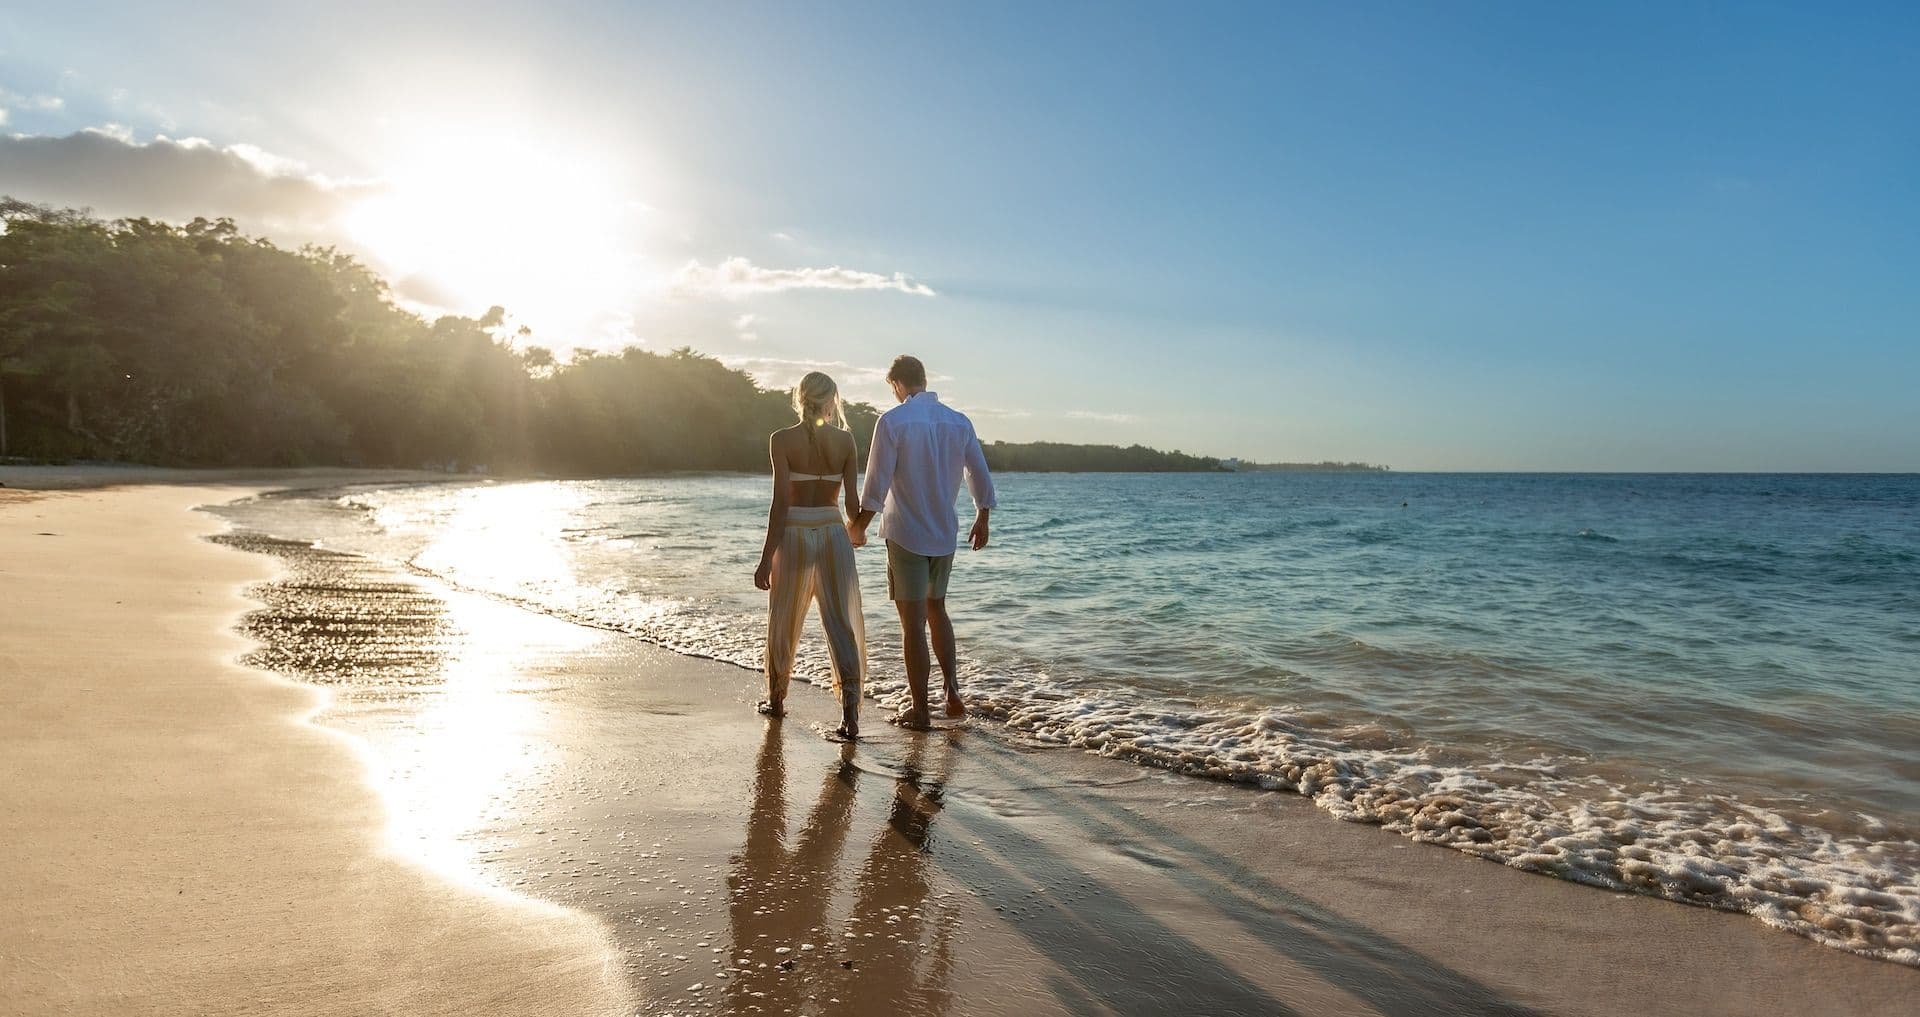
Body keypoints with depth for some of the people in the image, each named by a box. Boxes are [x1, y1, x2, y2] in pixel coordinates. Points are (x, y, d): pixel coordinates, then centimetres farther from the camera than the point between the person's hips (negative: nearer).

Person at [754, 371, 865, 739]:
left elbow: (780, 502, -11)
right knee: (843, 623, 3)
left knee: (783, 624, 16)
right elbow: (852, 500, 2)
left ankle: (776, 699, 33)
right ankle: (850, 712, -6)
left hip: (794, 534, -1)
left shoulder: (782, 440, -6)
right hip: (833, 533, 1)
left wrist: (767, 558, -7)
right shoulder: (845, 440, 0)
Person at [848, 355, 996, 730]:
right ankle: (952, 692, 15)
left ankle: (920, 711, 7)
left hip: (905, 534, -5)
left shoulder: (893, 421, -11)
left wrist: (858, 527, 1)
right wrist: (981, 520, 24)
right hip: (945, 534, 5)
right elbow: (981, 479, 9)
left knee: (913, 621, 2)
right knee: (937, 609, 22)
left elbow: (876, 486, -12)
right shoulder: (959, 422, 4)